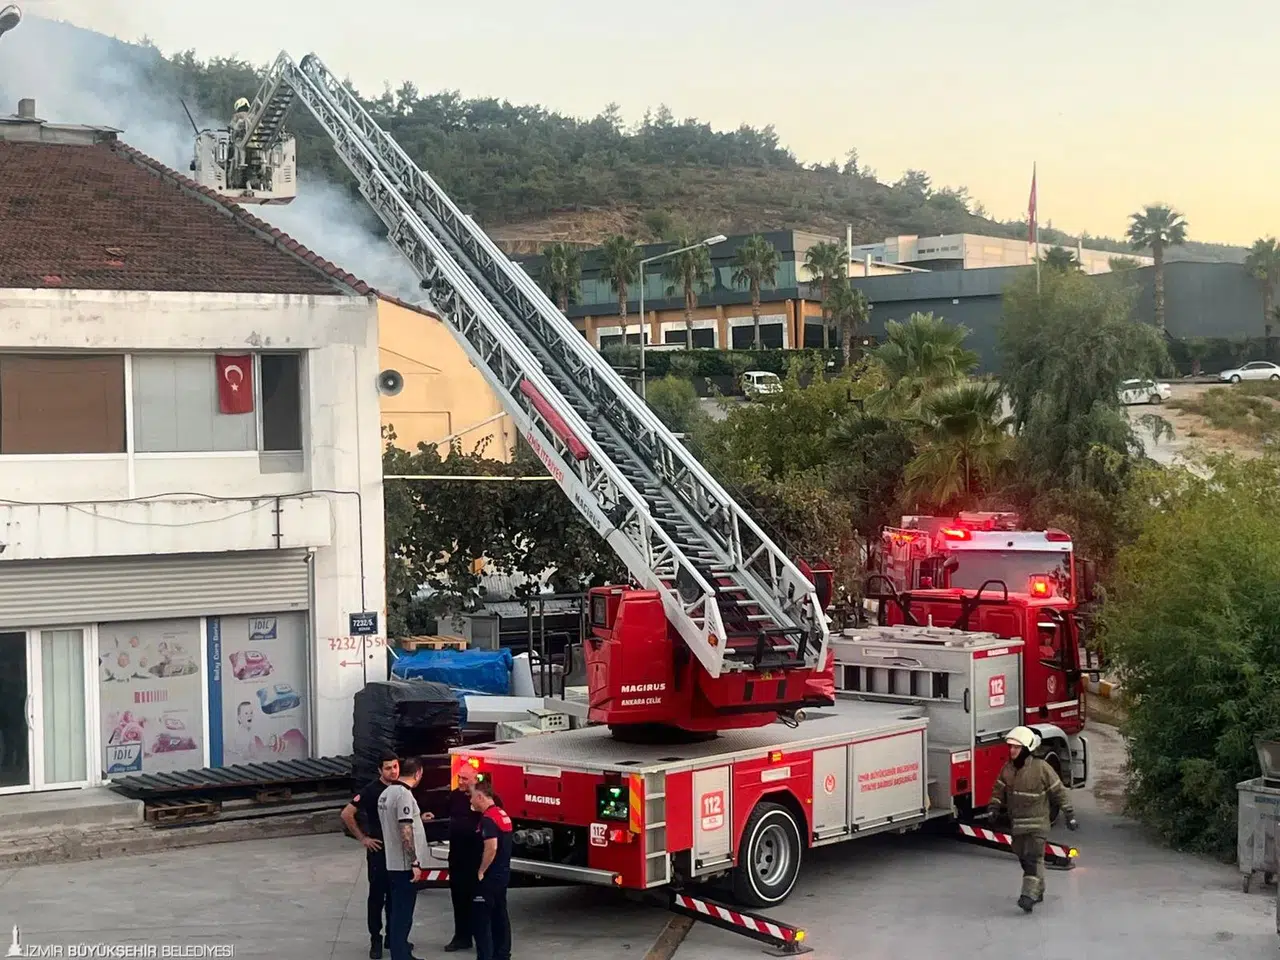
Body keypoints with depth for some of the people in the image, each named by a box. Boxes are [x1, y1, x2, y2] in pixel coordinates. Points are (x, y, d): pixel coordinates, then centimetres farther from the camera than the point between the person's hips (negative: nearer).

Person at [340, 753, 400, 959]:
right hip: (378, 849, -5)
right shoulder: (370, 790, -12)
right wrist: (363, 838, -12)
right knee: (377, 895, 0)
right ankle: (375, 941, 5)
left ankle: (393, 936, 22)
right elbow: (347, 814, -14)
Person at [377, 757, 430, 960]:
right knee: (403, 911, -4)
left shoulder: (387, 793, 11)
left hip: (392, 862, 9)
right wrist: (415, 862, -22)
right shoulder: (404, 795, -20)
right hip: (404, 864, -9)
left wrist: (418, 818, 33)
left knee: (397, 908, 21)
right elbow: (405, 832, -24)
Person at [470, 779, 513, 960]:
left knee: (481, 918, -5)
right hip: (503, 873, 10)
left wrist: (481, 872, -19)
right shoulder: (502, 813, 12)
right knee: (499, 915, 14)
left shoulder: (488, 818, -19)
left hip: (490, 876, -10)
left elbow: (491, 847, -29)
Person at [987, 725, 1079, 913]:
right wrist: (993, 808, -5)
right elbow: (999, 790, 11)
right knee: (1023, 858, 13)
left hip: (1037, 822, -6)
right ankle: (1038, 890, 29)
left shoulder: (1041, 768, -14)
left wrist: (1070, 815, -5)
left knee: (1033, 857, -15)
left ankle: (1030, 895, -21)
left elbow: (1059, 792, -7)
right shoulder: (1007, 769, 2)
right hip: (1017, 823, 6)